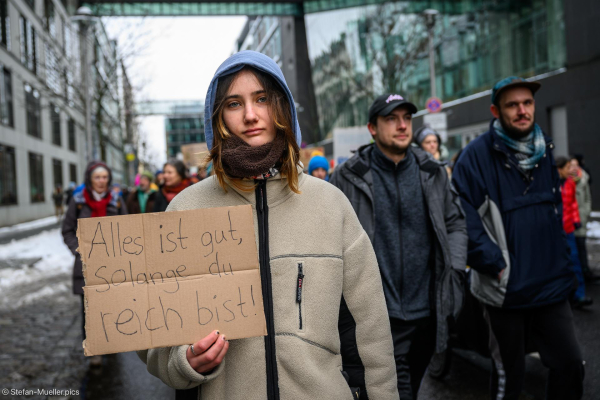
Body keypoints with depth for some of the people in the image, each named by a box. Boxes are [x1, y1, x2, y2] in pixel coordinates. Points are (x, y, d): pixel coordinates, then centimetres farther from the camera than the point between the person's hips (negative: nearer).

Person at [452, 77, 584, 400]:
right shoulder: (477, 156, -13)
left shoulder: (544, 151, 7)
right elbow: (463, 219, -17)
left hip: (551, 284, 5)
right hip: (505, 289, -5)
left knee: (570, 364, 10)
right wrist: (494, 264, -16)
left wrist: (559, 260, 12)